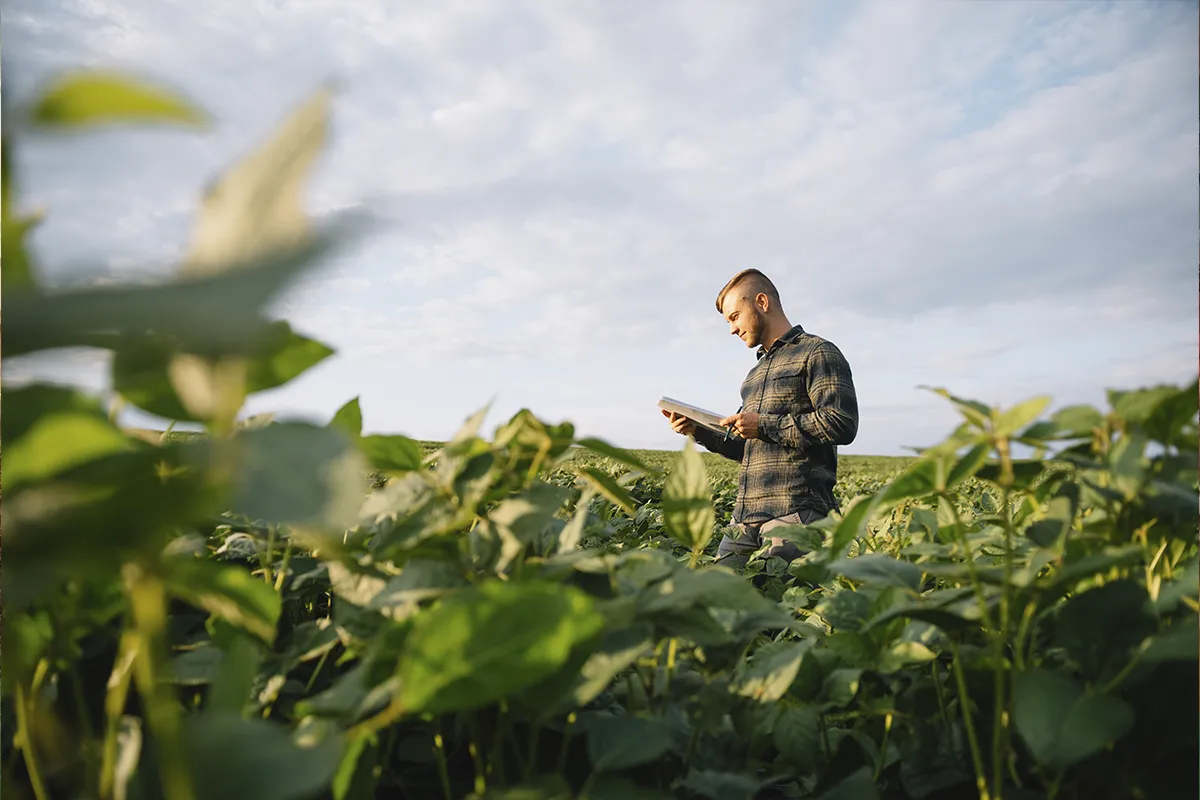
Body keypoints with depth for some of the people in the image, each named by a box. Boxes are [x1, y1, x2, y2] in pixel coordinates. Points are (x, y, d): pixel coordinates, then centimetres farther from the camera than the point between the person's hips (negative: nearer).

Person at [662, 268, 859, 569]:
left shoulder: (817, 353, -1)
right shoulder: (755, 373, 25)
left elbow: (842, 424, -14)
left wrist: (765, 426, -12)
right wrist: (699, 431, 10)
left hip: (796, 512, -7)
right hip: (747, 517, 8)